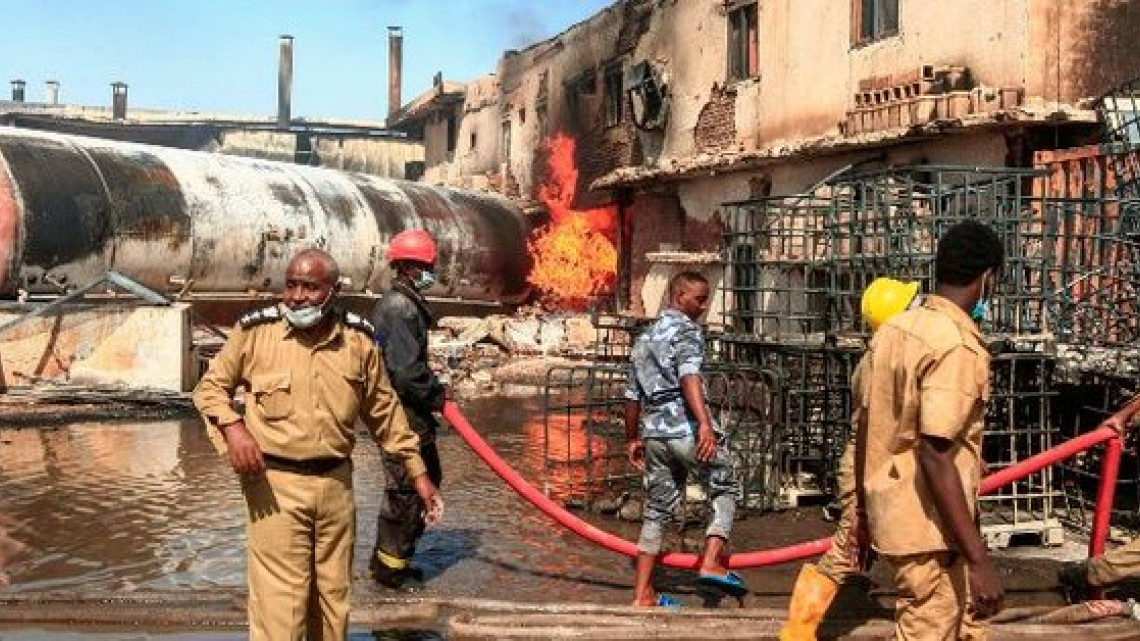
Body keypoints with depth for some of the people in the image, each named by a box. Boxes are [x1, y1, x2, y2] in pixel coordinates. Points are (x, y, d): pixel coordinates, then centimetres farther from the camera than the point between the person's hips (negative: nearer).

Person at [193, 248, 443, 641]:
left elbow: (384, 412, 13)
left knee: (334, 598, 15)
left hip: (335, 483, 4)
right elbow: (210, 386, 6)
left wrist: (418, 472, 13)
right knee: (278, 602, -5)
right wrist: (232, 427, -15)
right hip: (275, 484, -3)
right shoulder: (256, 330, -6)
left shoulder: (358, 339, 3)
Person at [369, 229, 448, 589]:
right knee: (404, 490, -2)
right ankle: (389, 567, 10)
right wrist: (436, 396, -11)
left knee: (427, 478, 19)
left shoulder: (409, 303, 15)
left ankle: (393, 557, 29)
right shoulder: (398, 307, -19)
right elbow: (405, 370, -24)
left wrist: (434, 388, 10)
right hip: (401, 414, -11)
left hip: (412, 413, 11)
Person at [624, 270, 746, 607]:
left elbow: (632, 395, 23)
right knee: (724, 490, 10)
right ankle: (712, 563, -5)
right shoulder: (686, 329, -3)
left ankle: (643, 594, 11)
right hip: (686, 428, -7)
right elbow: (689, 376, -21)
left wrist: (633, 439, 29)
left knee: (658, 509, 11)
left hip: (654, 431, 7)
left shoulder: (645, 337, 22)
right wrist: (705, 423, -31)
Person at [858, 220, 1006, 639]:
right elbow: (935, 456, -26)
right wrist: (979, 559, -25)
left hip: (891, 512, 9)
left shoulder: (894, 328, 5)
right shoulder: (957, 345, -21)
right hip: (929, 526, -9)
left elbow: (865, 427, 11)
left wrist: (866, 510, 22)